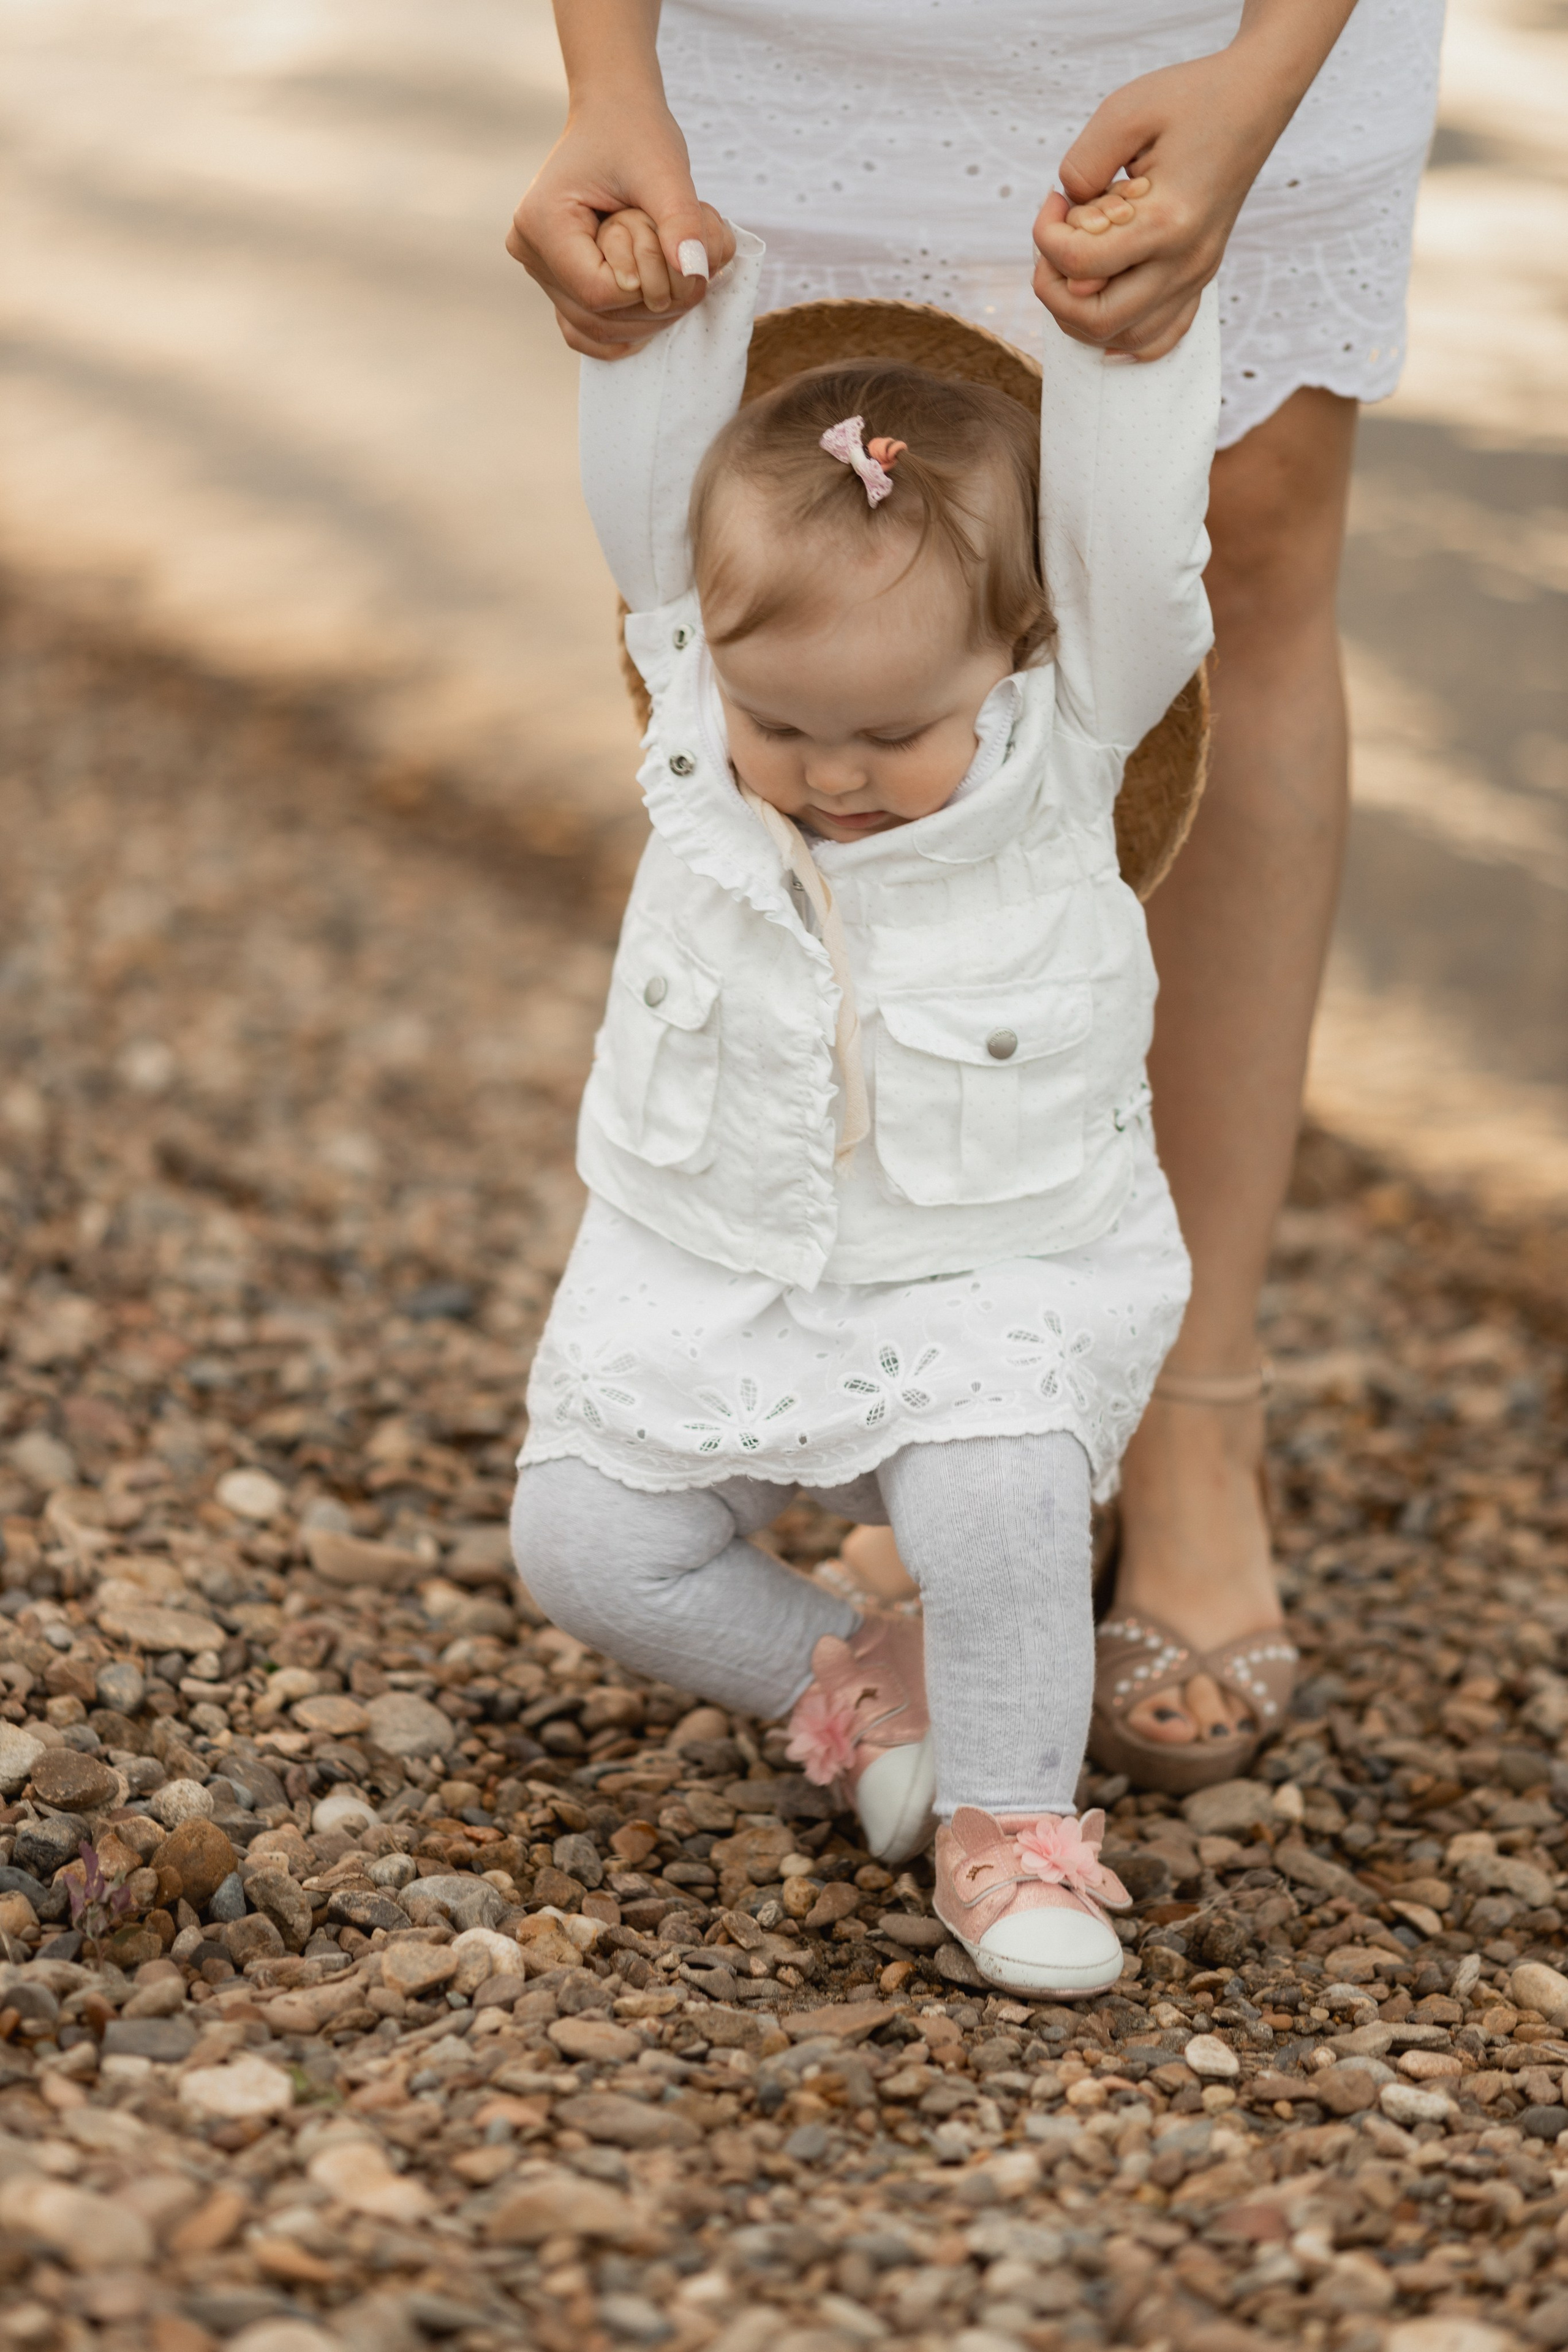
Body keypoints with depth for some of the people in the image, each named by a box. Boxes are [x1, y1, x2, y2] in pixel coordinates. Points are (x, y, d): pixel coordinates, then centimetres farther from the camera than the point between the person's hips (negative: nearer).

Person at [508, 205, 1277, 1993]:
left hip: (995, 1289, -3)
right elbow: (640, 497, -14)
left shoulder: (1065, 742, -15)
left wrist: (1123, 332, -37)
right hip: (708, 1286, 4)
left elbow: (1134, 538, -28)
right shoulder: (697, 690, -7)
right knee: (582, 1544, -3)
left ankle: (1010, 1816, -3)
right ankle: (844, 1684, 22)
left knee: (1000, 1508, -28)